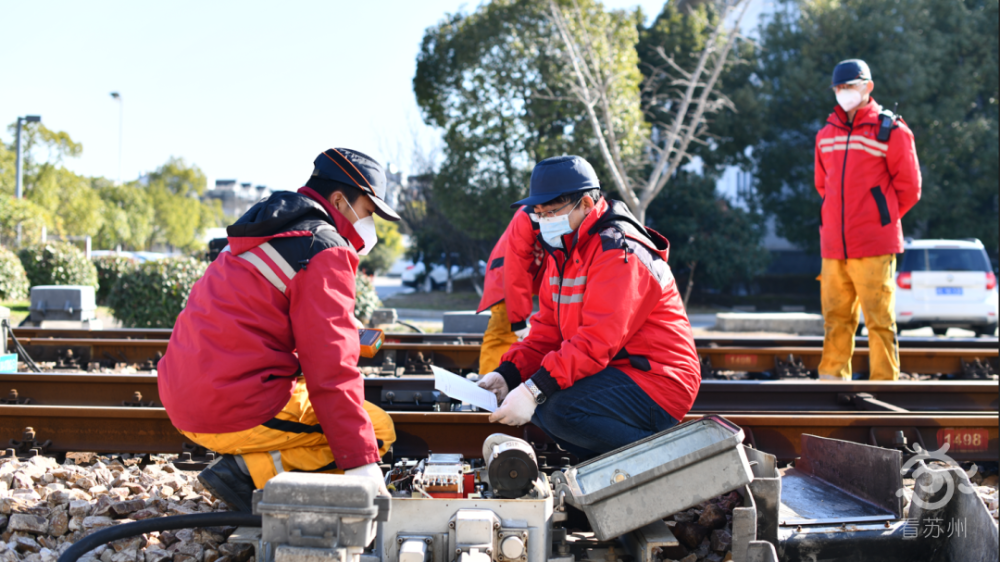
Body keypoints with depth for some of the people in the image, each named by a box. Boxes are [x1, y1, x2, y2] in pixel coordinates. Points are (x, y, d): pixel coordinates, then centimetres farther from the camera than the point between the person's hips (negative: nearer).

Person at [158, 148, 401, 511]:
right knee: (379, 430, -1)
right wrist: (361, 464, -16)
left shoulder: (269, 234, 21)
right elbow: (331, 369, -17)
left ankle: (250, 463, 8)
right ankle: (251, 470, -11)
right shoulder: (324, 252, -10)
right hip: (238, 413, -9)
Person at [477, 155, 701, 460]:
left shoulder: (620, 252, -18)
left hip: (654, 383, -10)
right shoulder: (563, 252, 13)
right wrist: (507, 375, -7)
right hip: (613, 374, 10)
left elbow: (597, 340, -28)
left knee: (560, 410, -29)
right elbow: (547, 330, 10)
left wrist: (534, 390, -33)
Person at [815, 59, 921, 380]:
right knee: (836, 318, 7)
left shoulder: (891, 131, -1)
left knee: (879, 320, -4)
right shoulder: (826, 134, 14)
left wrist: (882, 220, 5)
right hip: (833, 247, 5)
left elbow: (909, 187, 2)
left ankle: (884, 383, -1)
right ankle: (832, 377, 13)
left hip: (874, 246, -5)